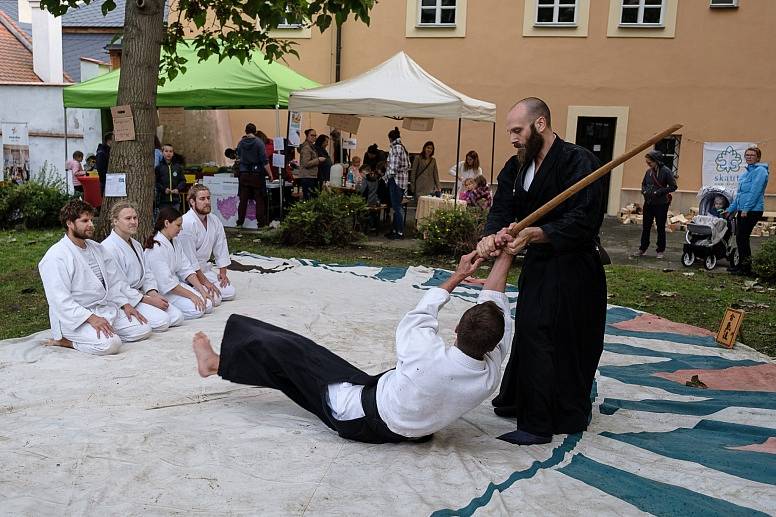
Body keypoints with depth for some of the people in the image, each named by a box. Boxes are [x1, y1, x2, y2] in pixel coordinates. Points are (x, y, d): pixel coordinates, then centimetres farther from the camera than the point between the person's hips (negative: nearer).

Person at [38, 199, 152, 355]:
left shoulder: (97, 248, 13)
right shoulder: (56, 256, -13)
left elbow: (113, 281, 17)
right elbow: (60, 299, -21)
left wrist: (125, 304, 2)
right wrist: (91, 318, -29)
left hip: (105, 309, 8)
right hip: (75, 318, -8)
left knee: (143, 328, -4)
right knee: (110, 344, -31)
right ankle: (64, 340, -7)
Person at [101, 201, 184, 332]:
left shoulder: (136, 245, 17)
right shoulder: (109, 247, -15)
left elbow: (147, 274, 15)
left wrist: (154, 294, -6)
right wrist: (149, 300, -18)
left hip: (141, 294, 9)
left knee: (177, 317, -5)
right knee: (162, 320, -24)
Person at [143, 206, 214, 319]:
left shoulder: (175, 242, 8)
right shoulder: (156, 248, -22)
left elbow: (186, 269, 6)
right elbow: (166, 282, -24)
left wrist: (202, 290, -6)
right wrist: (191, 295, -19)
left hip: (176, 283, 9)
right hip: (161, 291, -9)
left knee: (208, 305, -3)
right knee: (195, 310, -23)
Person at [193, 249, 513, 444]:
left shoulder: (428, 357, -38)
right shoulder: (491, 374, -22)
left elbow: (421, 314, -16)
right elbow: (493, 303, -9)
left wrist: (457, 276, -2)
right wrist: (505, 254, -1)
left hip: (360, 418, -6)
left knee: (287, 351, 8)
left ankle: (217, 363, 33)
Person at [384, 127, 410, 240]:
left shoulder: (395, 148, -14)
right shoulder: (403, 148, 13)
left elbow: (394, 166, -19)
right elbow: (408, 165, 16)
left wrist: (388, 176, -6)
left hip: (396, 180, -9)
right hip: (403, 180, 9)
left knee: (396, 207, -5)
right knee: (396, 206, 15)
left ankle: (400, 232, -3)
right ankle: (395, 230, 21)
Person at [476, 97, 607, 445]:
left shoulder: (578, 162, -18)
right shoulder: (517, 168, 7)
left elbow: (582, 221, -26)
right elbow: (502, 210, -3)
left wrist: (534, 234, -37)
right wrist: (490, 236, -25)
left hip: (573, 270, -8)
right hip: (537, 266, 8)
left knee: (545, 341, -8)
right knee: (530, 334, 18)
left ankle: (539, 425, 4)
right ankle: (517, 403, 35)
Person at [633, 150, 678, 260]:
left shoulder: (666, 171, -12)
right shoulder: (649, 171, 5)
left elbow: (673, 186, -11)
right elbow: (643, 184, 20)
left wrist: (659, 191, -19)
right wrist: (643, 190, -1)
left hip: (661, 204, -5)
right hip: (648, 203, 5)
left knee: (661, 228, 6)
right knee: (646, 227, 9)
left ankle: (660, 250, 15)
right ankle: (643, 249, 18)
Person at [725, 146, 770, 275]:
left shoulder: (760, 171, -9)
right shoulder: (746, 172, 19)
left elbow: (755, 191, -17)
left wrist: (746, 209, -21)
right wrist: (731, 209, 22)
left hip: (752, 210, -9)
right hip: (742, 210, 9)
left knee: (743, 238, -7)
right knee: (740, 238, 10)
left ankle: (746, 268, 0)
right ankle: (741, 265, 19)